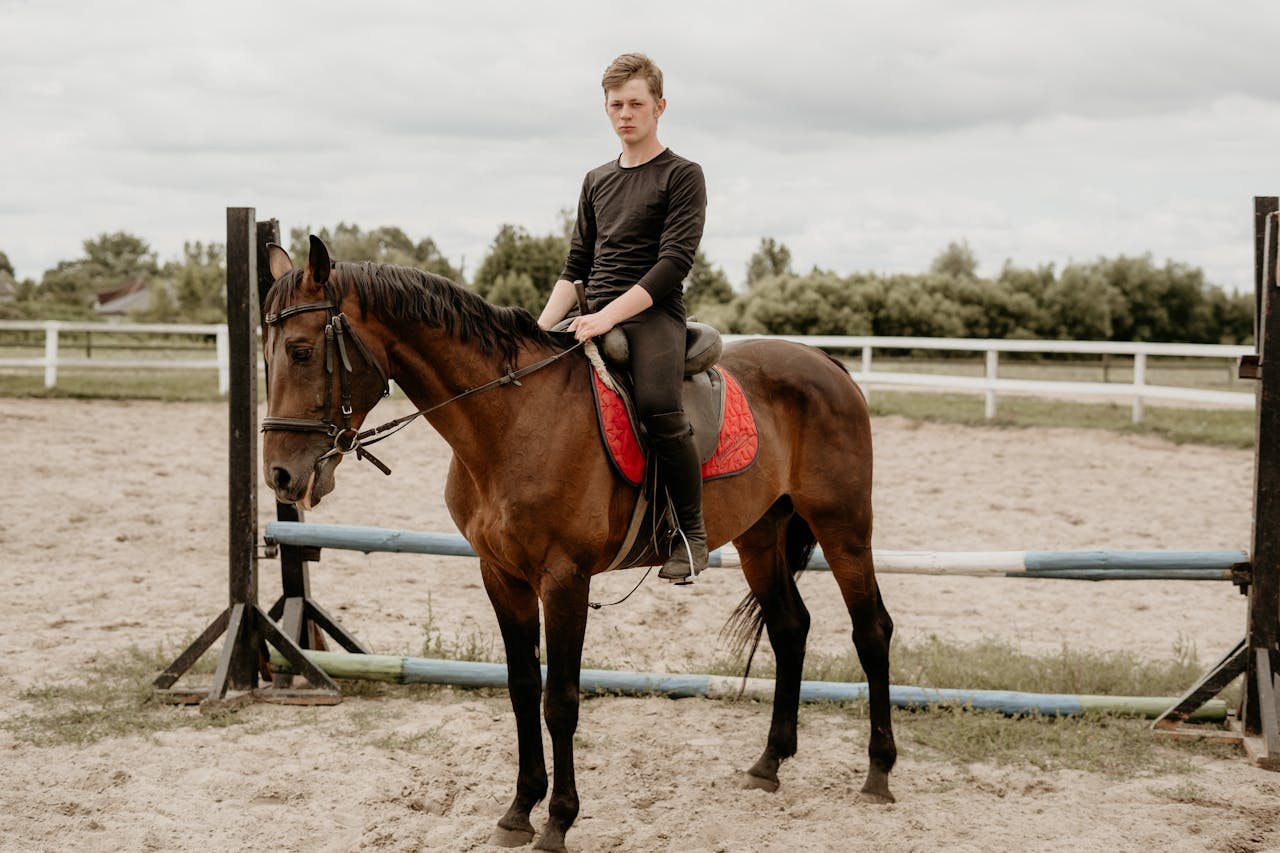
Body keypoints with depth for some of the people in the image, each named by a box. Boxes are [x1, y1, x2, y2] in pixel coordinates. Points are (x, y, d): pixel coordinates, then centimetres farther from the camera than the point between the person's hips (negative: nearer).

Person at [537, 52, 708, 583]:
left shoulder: (682, 176, 0)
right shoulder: (597, 182, 20)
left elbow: (673, 262, -11)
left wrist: (608, 315, -20)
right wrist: (543, 327, 6)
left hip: (653, 315, -7)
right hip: (597, 321, 7)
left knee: (656, 405, -33)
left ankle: (691, 533, -18)